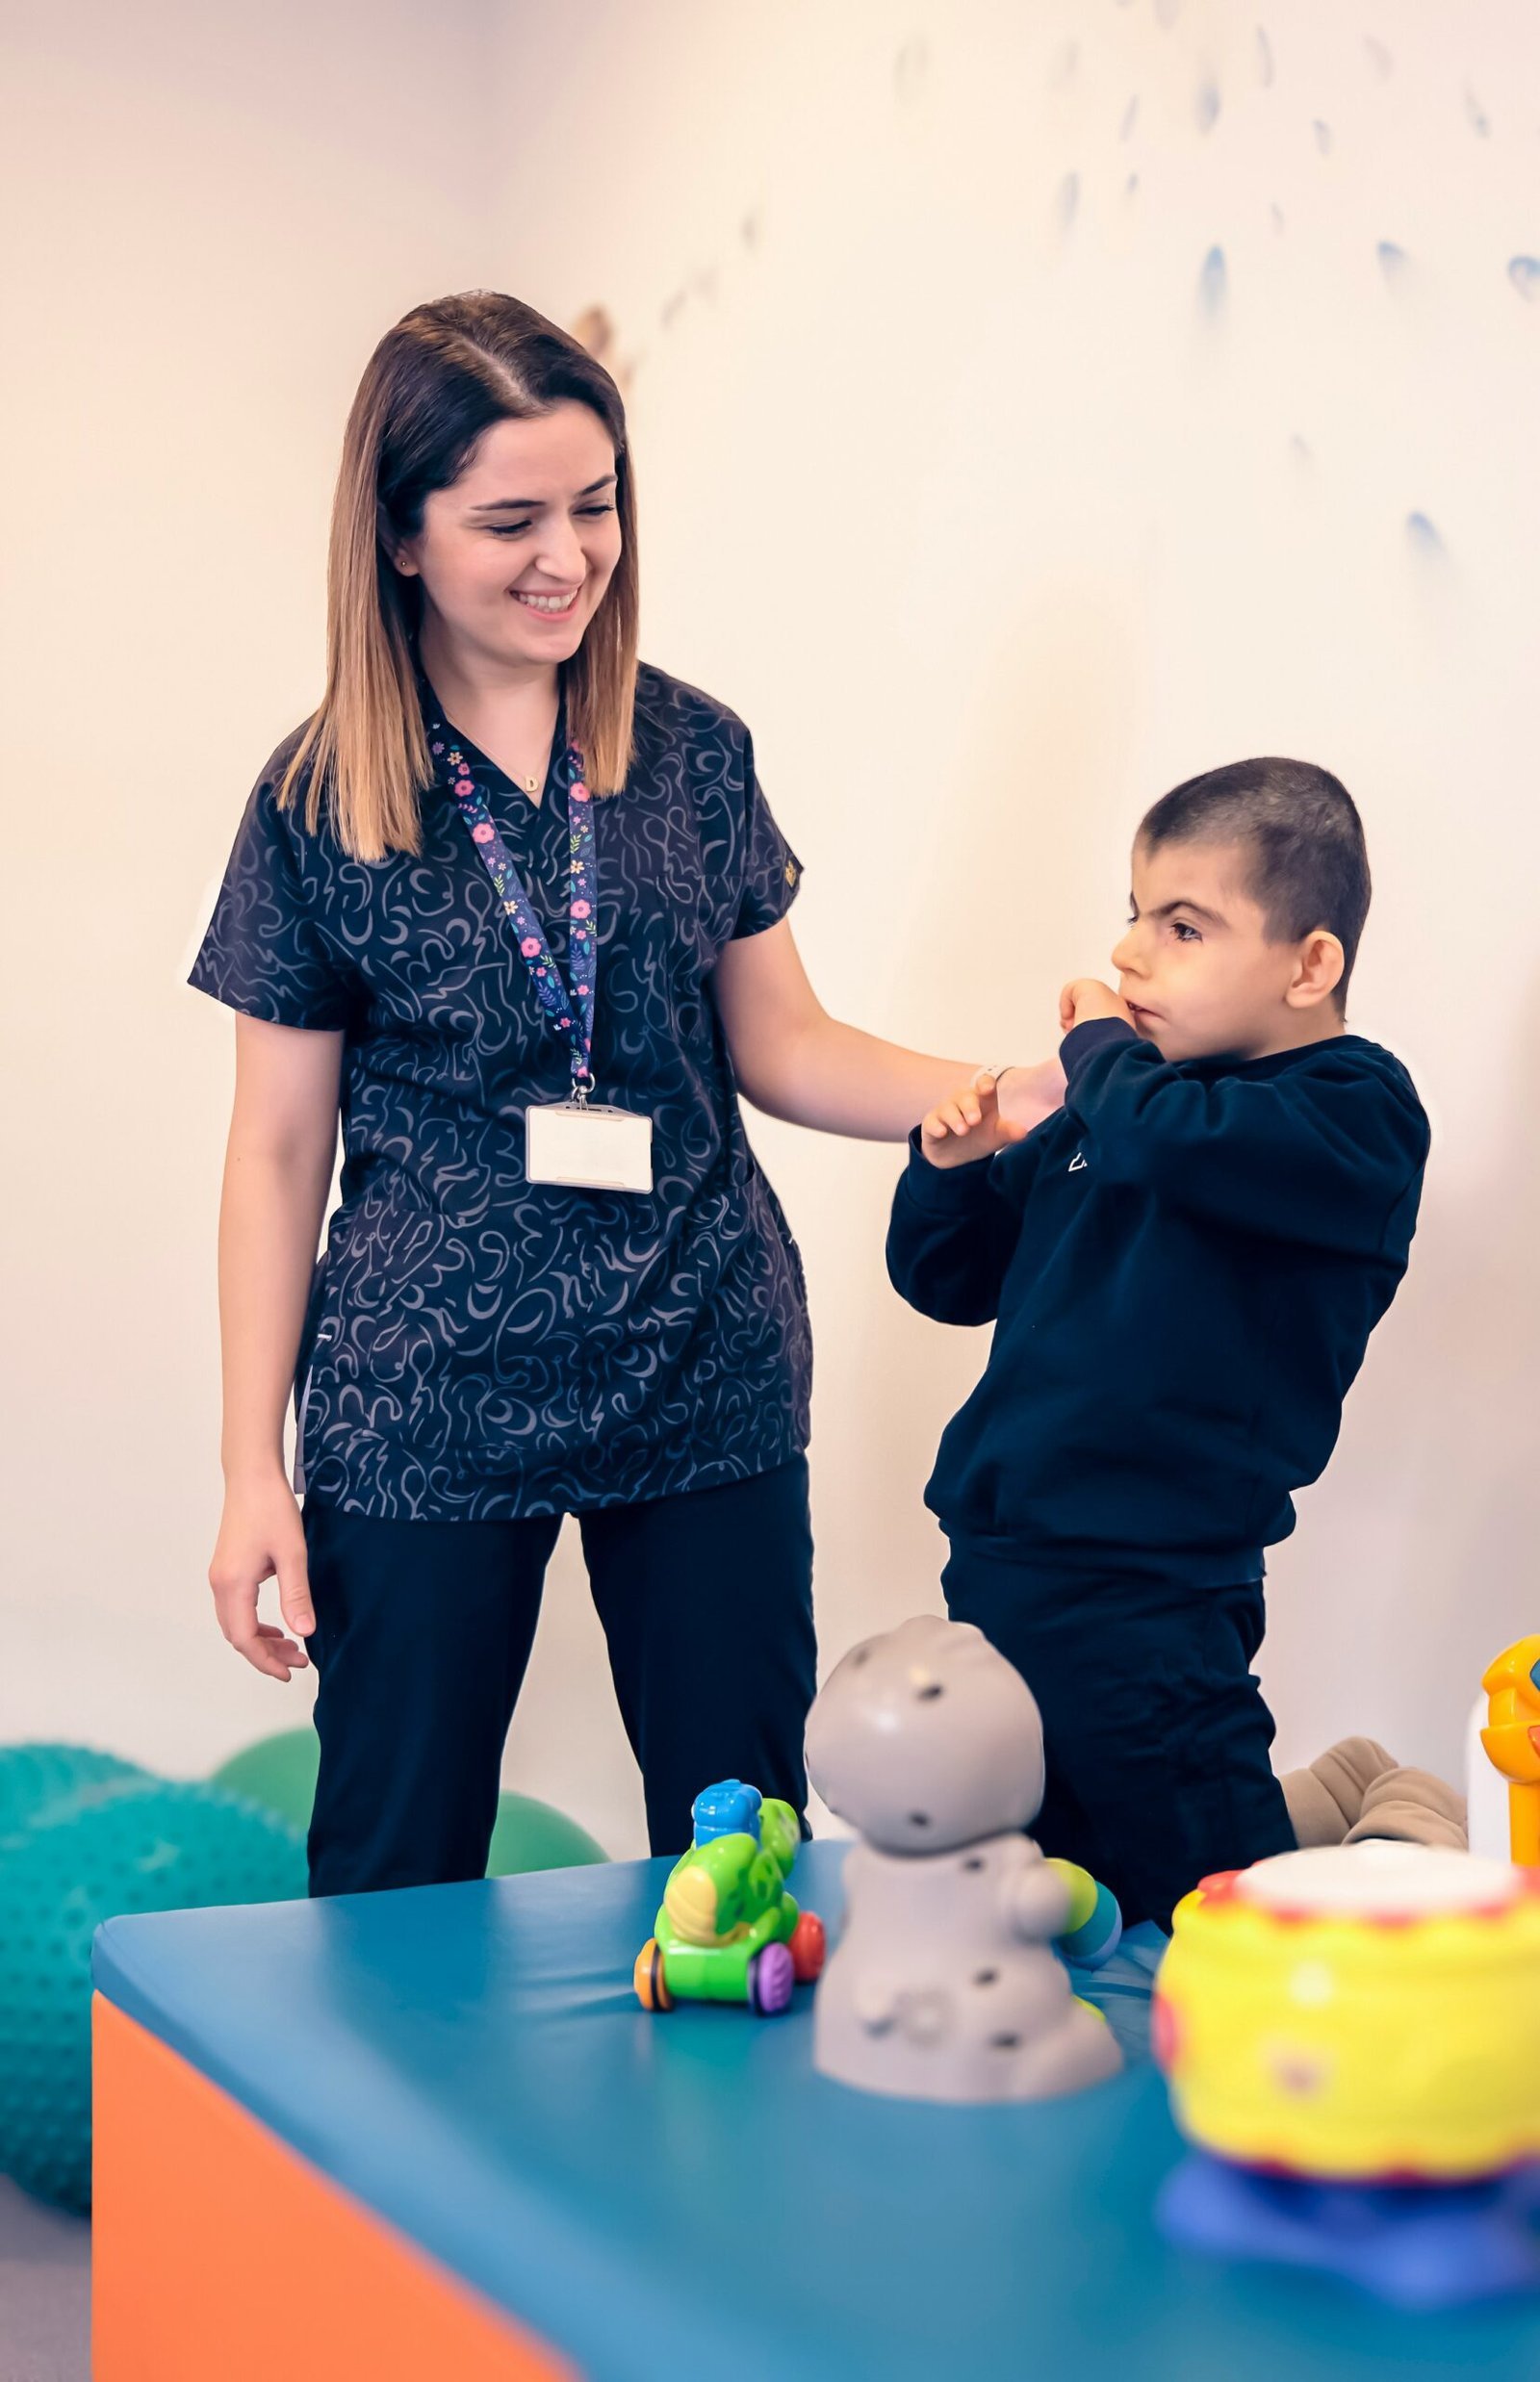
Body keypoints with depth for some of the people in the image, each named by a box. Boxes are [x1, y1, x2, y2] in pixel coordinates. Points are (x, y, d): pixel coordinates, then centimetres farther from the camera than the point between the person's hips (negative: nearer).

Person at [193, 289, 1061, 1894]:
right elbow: (279, 1152, 0)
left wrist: (1001, 1098, -9)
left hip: (710, 1386, 2)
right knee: (394, 1882, 8)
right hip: (423, 1414, -2)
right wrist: (255, 1471, -2)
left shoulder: (694, 754, 4)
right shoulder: (320, 802, -2)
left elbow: (777, 1046, 9)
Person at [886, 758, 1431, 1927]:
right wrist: (952, 1164, -1)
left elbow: (1165, 1140, -30)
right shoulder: (1103, 1109, 13)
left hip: (1143, 1600, -8)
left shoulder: (1354, 1112, -10)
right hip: (998, 1569, 8)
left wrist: (1101, 1042, -9)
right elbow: (949, 1278, 20)